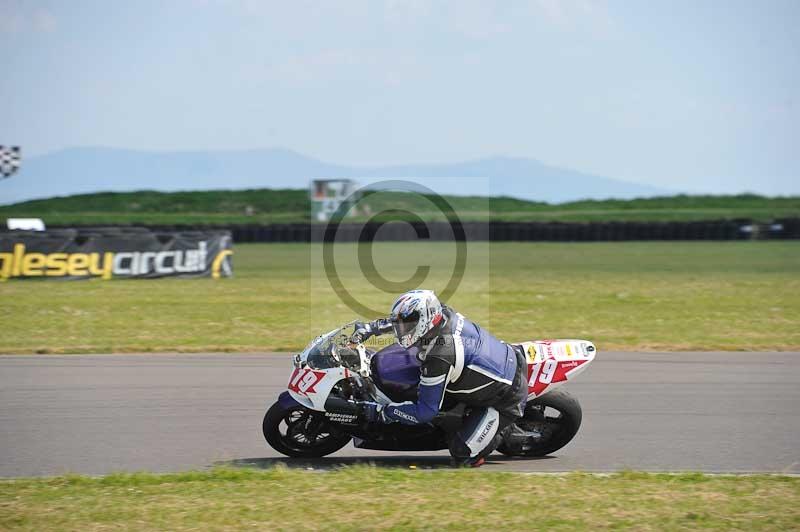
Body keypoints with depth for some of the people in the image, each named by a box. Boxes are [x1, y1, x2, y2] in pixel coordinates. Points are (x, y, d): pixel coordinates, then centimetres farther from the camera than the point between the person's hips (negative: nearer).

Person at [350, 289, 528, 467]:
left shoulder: (439, 357, -32)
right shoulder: (444, 313, -10)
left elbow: (425, 411, -24)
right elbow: (407, 319, 15)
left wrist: (380, 412, -16)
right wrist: (370, 327, 12)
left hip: (506, 399, -9)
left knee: (463, 455, -10)